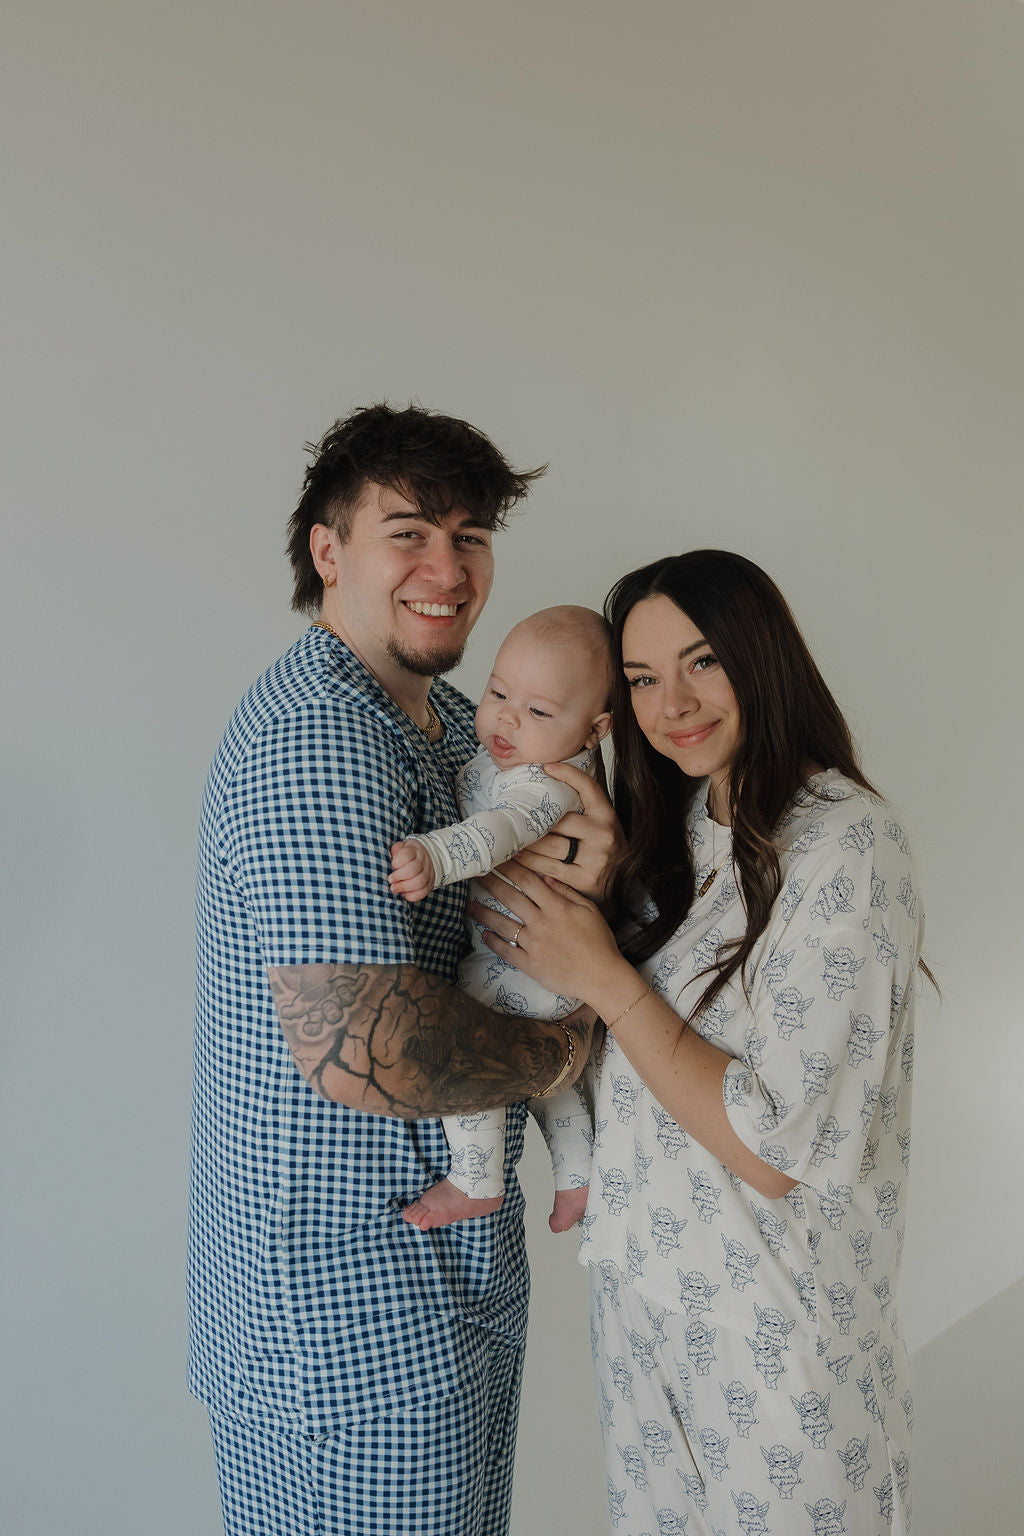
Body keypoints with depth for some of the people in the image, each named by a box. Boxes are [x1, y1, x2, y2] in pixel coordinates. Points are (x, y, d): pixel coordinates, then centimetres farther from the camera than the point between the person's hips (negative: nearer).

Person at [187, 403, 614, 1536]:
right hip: (352, 1316, -10)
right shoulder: (316, 741, -24)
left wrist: (573, 885, -13)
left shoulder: (454, 723, 9)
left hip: (447, 1267, 10)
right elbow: (356, 1049, -33)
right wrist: (565, 1047, -16)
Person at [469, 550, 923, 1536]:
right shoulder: (680, 829, 3)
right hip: (644, 1278, 7)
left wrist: (603, 977, -20)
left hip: (771, 1317, -7)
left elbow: (775, 1152, -25)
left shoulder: (846, 847, -22)